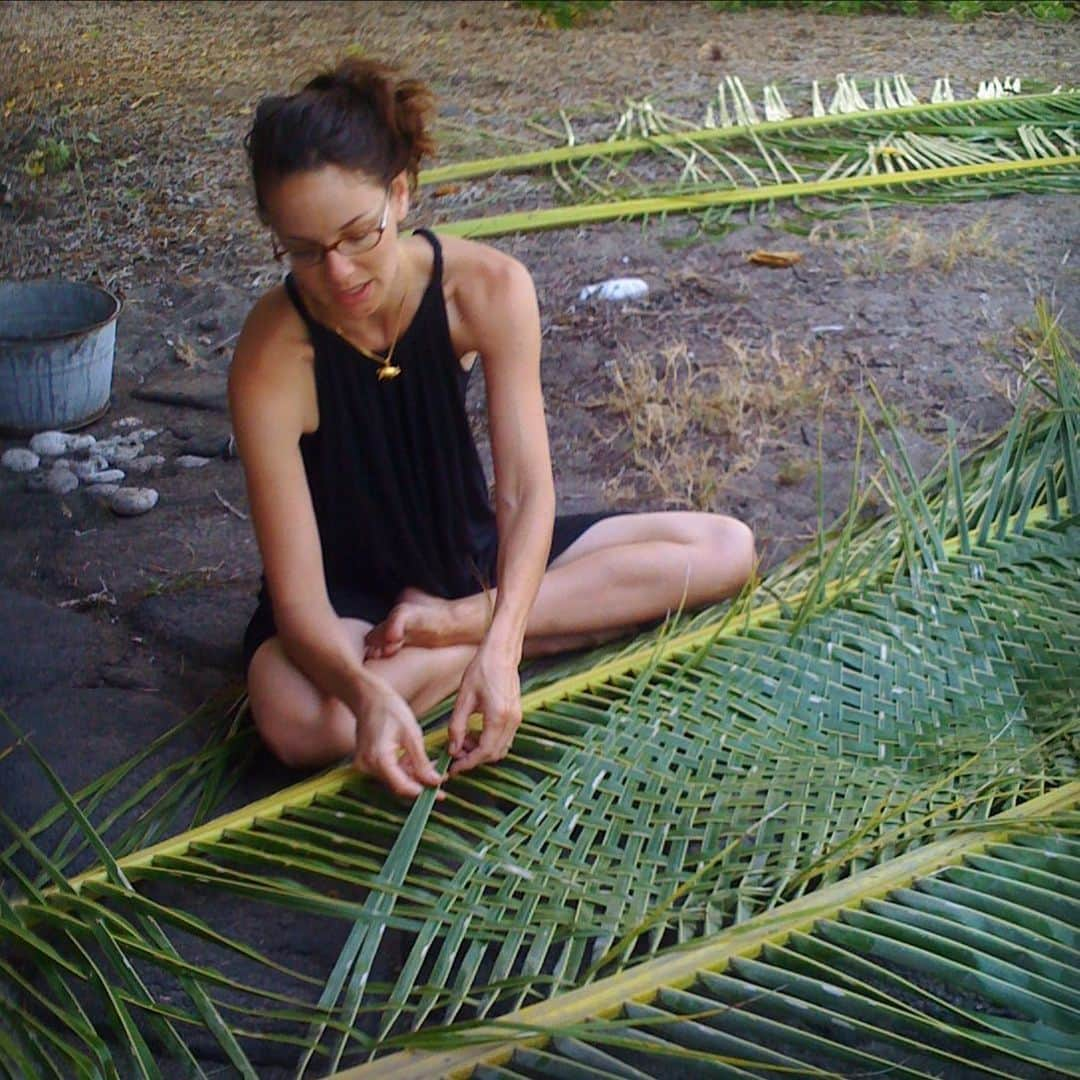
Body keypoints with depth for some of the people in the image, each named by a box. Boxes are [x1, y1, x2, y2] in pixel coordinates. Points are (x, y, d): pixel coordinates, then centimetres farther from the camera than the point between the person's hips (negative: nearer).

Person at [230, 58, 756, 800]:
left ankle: (461, 621, -16)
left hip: (475, 555, 4)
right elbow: (298, 600, -29)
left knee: (727, 549, -10)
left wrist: (495, 645, -41)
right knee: (301, 721, -39)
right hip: (348, 596, -3)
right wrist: (367, 692, -50)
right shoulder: (273, 359, -27)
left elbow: (527, 490, -25)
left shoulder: (488, 288, -20)